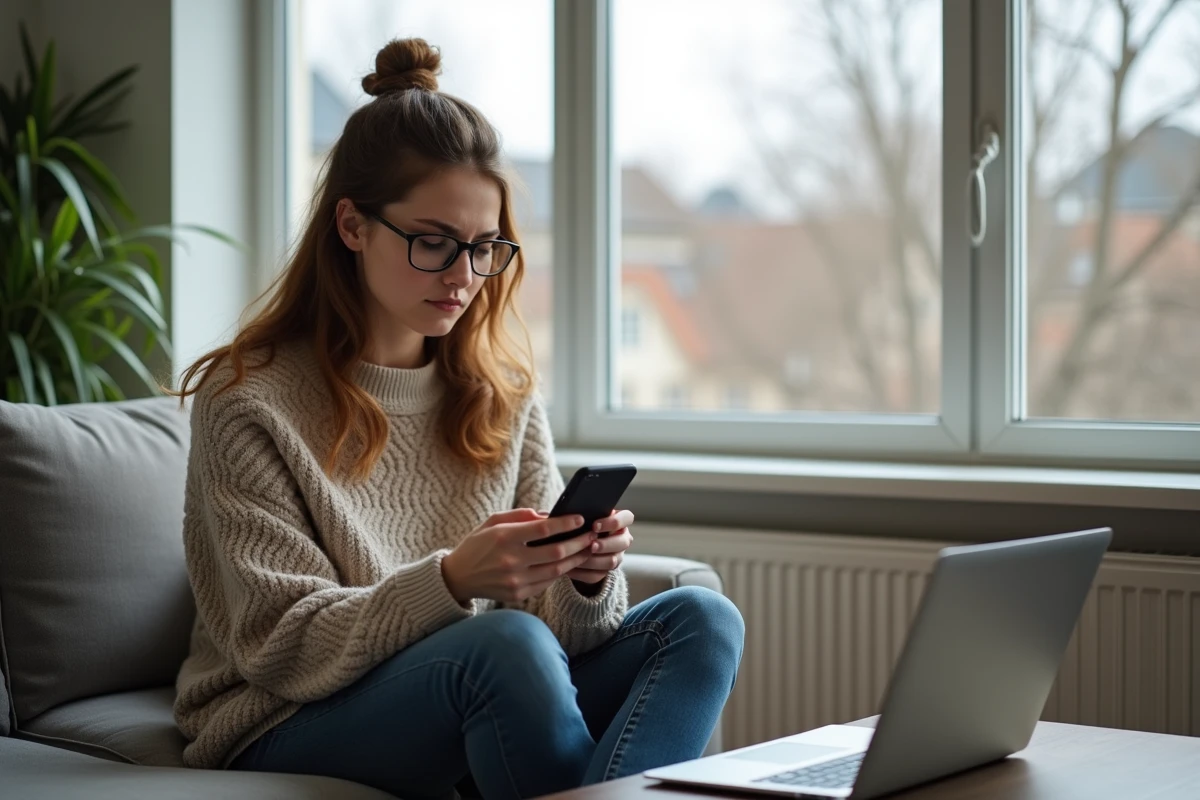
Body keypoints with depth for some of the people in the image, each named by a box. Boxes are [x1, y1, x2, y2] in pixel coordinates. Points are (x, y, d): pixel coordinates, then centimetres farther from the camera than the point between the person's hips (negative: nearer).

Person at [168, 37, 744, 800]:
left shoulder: (503, 390, 8)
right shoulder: (247, 401, -8)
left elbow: (560, 627, 5)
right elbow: (283, 650, -13)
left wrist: (587, 578, -19)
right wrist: (450, 581, -28)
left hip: (476, 718, 6)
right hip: (291, 734, -5)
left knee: (700, 618, -17)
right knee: (508, 642, -35)